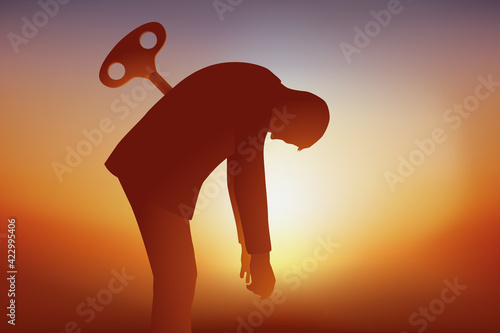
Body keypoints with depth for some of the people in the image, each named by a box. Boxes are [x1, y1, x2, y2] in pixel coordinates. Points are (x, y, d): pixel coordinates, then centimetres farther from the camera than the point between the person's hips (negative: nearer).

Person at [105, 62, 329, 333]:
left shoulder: (251, 90, 17)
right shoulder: (260, 89, -12)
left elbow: (243, 172, 23)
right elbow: (249, 175, -19)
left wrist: (247, 245, 28)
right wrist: (260, 255, -12)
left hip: (149, 169, 10)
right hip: (153, 175, -10)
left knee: (177, 277, 16)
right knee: (177, 279, -2)